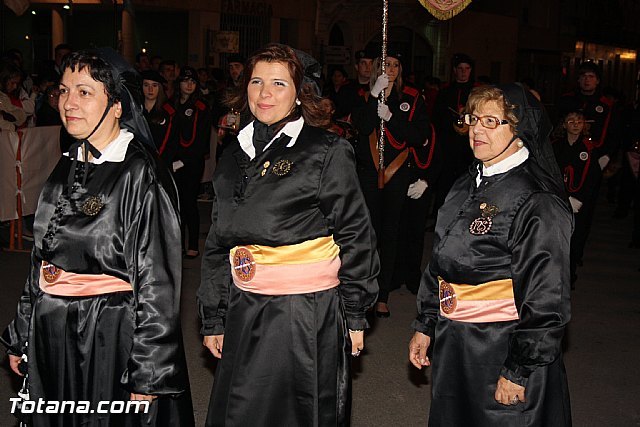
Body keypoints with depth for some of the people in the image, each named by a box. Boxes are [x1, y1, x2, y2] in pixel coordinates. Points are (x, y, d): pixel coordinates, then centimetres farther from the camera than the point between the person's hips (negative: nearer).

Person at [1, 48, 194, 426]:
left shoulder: (141, 175, -17)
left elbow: (157, 282, -17)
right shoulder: (68, 167, 6)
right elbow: (42, 260, 13)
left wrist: (147, 377, -18)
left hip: (111, 338, -7)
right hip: (51, 338, 7)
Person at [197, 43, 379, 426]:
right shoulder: (236, 156, 10)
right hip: (244, 315, 6)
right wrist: (214, 319, 12)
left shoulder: (327, 152, -7)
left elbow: (355, 237, -6)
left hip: (308, 315, -5)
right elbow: (218, 244, 13)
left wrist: (355, 316, -5)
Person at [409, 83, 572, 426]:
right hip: (451, 346, 8)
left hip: (503, 349, -7)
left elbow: (545, 300, -18)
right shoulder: (465, 187, 7)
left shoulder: (539, 204, -18)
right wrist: (424, 327, 14)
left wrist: (519, 372, -16)